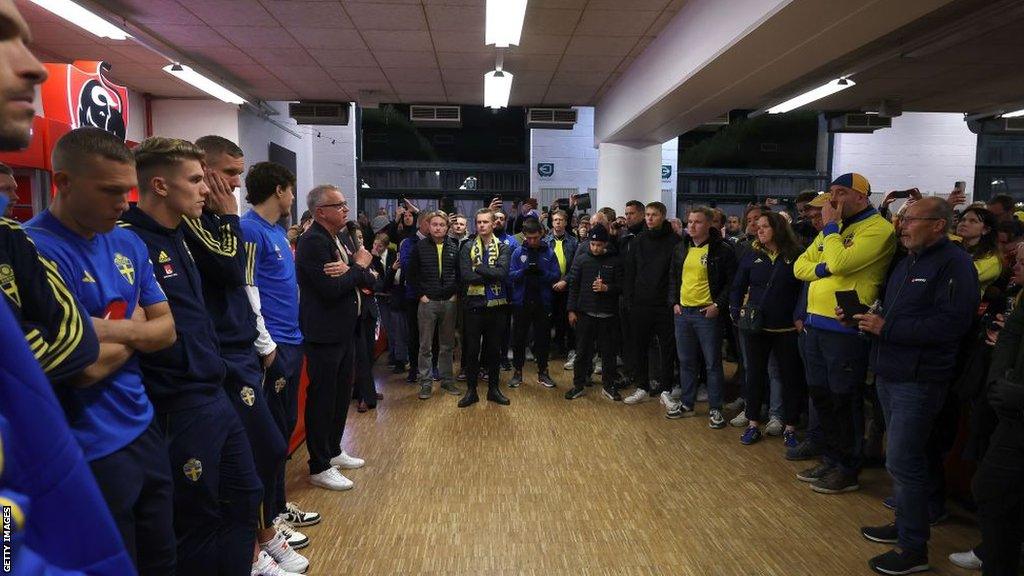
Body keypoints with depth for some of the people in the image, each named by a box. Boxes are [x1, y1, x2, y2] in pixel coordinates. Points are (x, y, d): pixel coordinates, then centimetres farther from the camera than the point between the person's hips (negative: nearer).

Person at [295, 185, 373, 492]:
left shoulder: (338, 241, 12)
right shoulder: (313, 242, -16)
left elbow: (369, 280, 5)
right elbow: (331, 289, -25)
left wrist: (350, 269, -16)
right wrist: (358, 267, -10)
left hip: (345, 331, 9)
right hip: (325, 334, -9)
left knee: (342, 395, 19)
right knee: (322, 399, 1)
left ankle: (333, 451, 34)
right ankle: (319, 467, 13)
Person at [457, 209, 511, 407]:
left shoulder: (502, 248, 2)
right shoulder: (468, 248, 2)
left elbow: (502, 272, -16)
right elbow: (466, 276, -13)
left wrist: (478, 268, -14)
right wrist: (491, 276, -14)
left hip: (497, 304, 1)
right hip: (474, 304, 0)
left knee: (494, 348, 11)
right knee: (472, 349, 6)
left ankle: (493, 388, 23)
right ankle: (471, 390, 18)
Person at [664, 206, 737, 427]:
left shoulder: (722, 250, -7)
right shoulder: (681, 249, 10)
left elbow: (732, 282, -6)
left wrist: (718, 305, -13)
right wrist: (674, 302, 8)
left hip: (707, 314, -5)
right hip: (682, 312, 6)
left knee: (713, 363, 2)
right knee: (686, 361, 14)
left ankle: (715, 409, 14)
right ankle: (687, 404, 27)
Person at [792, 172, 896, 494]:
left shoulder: (877, 229, -11)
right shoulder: (832, 229, 16)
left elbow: (839, 263, -24)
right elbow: (800, 266, 11)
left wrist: (831, 226, -11)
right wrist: (822, 268, -10)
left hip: (845, 330, -8)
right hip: (816, 325, 8)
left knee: (843, 402, 3)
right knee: (821, 397, 16)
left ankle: (848, 471, 18)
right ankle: (831, 460, 31)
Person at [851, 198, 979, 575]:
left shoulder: (953, 264, -14)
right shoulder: (907, 262, 16)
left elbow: (951, 324, -25)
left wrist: (886, 328, -23)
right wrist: (861, 318, 3)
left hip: (918, 381, -9)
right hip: (890, 374, 9)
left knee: (902, 462, -5)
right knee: (902, 457, 19)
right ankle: (905, 523, 33)